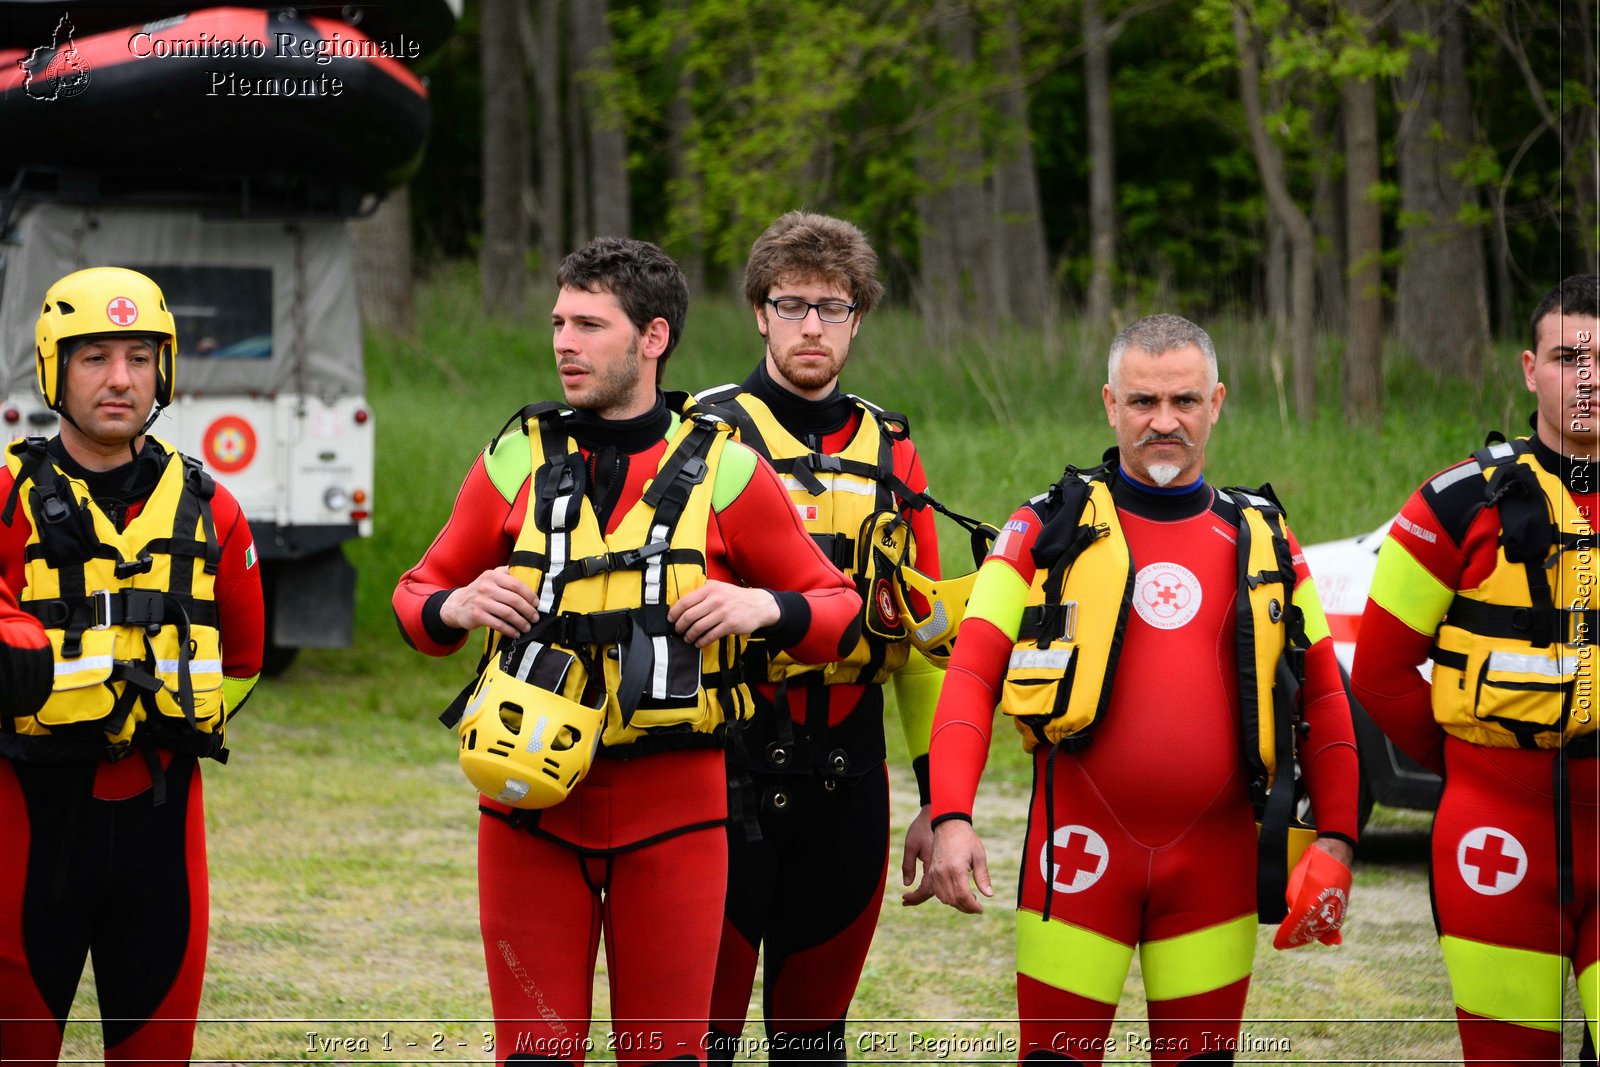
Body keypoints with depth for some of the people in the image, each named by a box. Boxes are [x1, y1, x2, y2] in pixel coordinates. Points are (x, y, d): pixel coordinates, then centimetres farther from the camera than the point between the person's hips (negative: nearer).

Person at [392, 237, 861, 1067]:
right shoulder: (518, 461, 7)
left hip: (672, 807, -1)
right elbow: (416, 594, 16)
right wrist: (455, 607, -7)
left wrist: (762, 608, -11)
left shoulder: (723, 471, 2)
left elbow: (836, 606, 9)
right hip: (533, 802, 1)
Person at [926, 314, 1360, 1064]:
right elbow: (971, 677, -3)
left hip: (1215, 858, 2)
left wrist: (1335, 840, 4)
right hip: (1083, 851, -2)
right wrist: (951, 818, -17)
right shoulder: (1050, 530, 3)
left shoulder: (1263, 542, 10)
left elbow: (1322, 698, 14)